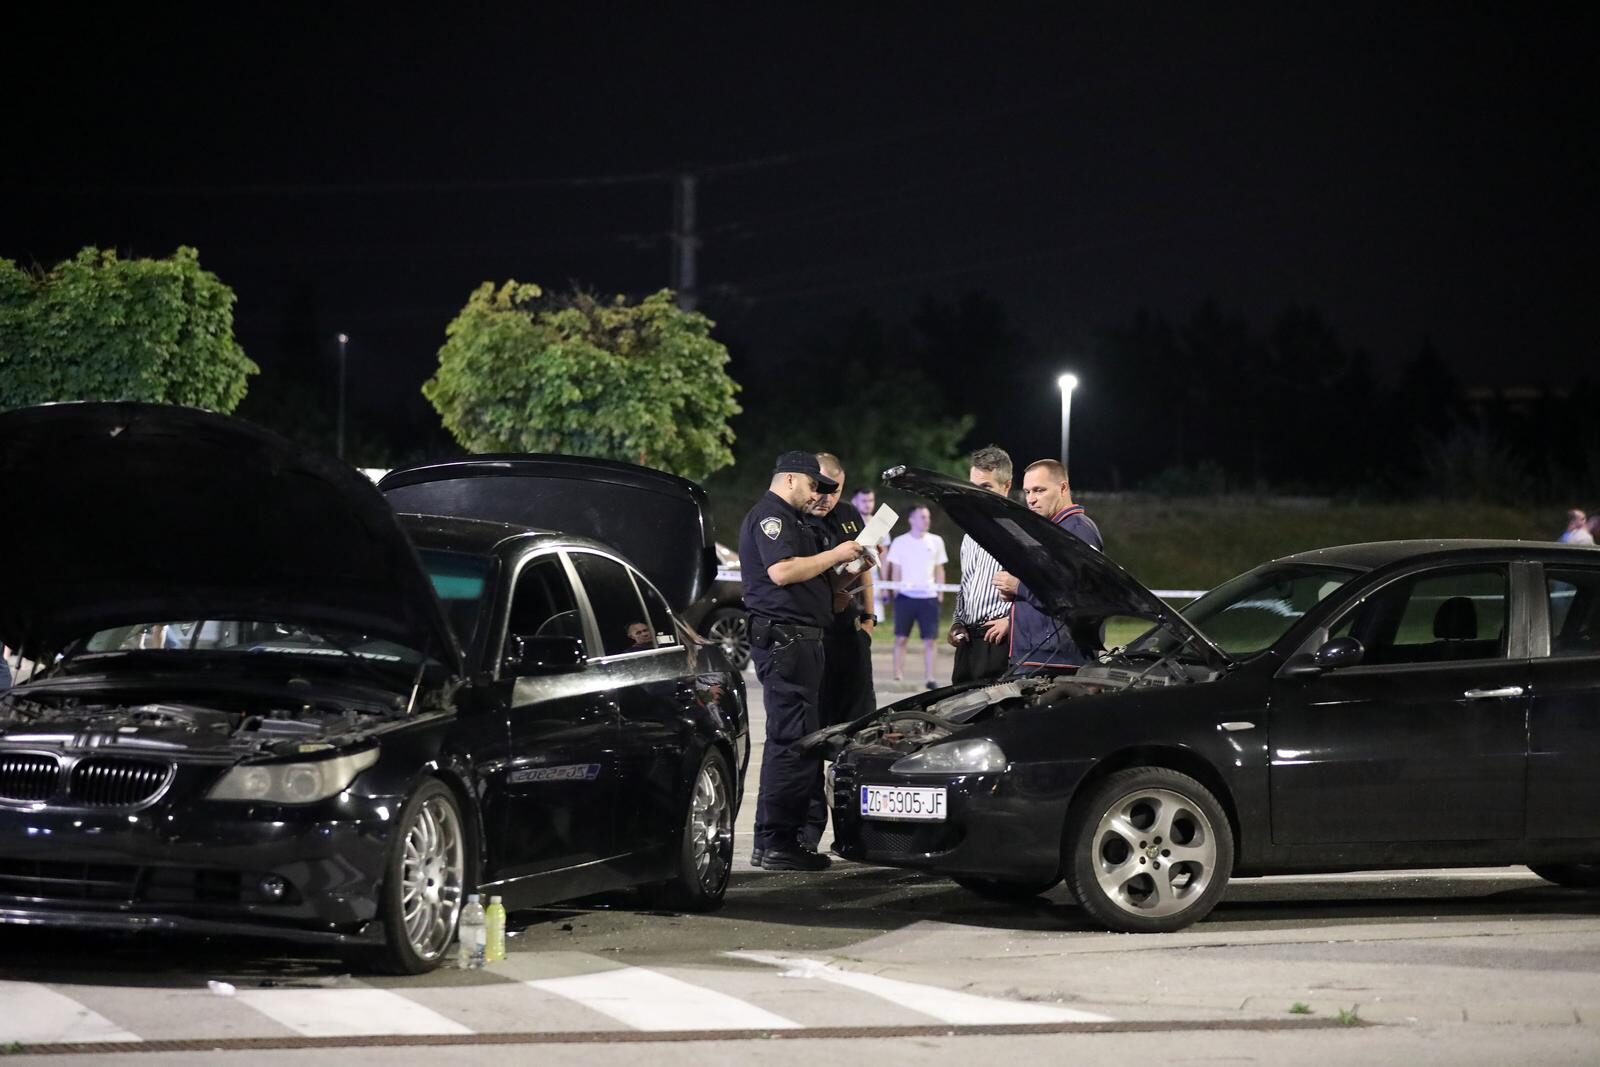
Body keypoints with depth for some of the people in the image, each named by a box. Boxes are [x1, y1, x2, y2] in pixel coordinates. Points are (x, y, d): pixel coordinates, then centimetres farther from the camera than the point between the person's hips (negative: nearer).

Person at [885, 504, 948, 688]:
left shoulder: (936, 541, 9)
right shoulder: (900, 542, 3)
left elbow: (939, 570, 13)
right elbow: (895, 570, 5)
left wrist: (940, 592, 6)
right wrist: (895, 592, -2)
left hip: (929, 597, 1)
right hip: (906, 596, -1)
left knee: (929, 639, 0)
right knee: (901, 638, 0)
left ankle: (929, 678, 4)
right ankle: (898, 676, 5)